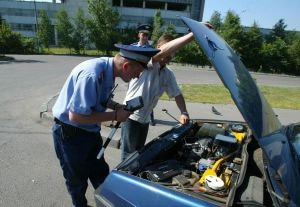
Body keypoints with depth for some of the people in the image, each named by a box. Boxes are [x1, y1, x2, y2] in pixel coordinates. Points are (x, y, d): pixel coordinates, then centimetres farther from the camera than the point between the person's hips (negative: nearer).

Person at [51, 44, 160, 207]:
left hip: (90, 131, 7)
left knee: (101, 174, 19)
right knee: (77, 180, 17)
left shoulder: (108, 70, -7)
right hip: (70, 134, -7)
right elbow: (75, 116, -31)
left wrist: (117, 107, -7)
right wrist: (115, 115, -25)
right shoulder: (92, 75, -34)